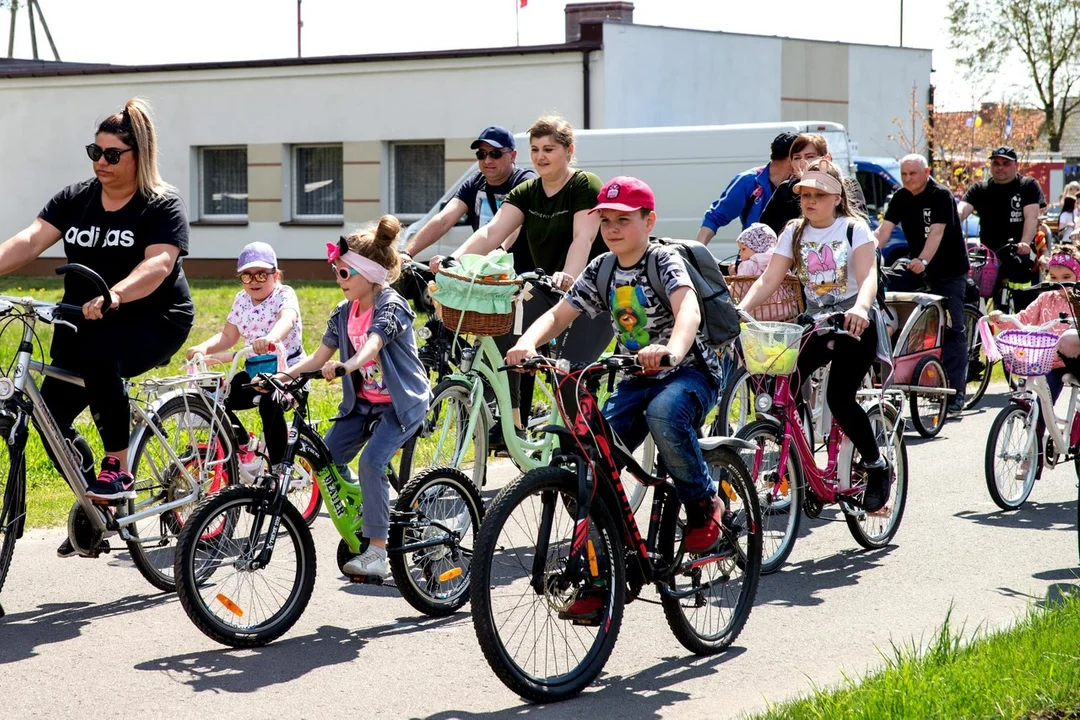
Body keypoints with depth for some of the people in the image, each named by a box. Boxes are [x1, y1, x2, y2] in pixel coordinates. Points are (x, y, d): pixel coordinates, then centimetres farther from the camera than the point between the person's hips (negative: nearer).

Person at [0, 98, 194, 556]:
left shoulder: (162, 206, -9)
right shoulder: (75, 199, 6)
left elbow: (158, 264, -25)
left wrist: (114, 295, -44)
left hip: (151, 321, -6)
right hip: (83, 324, 6)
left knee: (99, 357, -37)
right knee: (51, 413, -8)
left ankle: (118, 468, -23)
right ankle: (92, 504, 14)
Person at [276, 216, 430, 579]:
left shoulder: (391, 306, -17)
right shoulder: (344, 313, 4)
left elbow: (373, 344, -37)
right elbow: (320, 357, 4)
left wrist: (348, 365, -56)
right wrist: (284, 374, -11)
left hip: (403, 401, -8)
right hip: (364, 401, 8)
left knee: (372, 461, -25)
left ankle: (377, 552, -19)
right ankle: (357, 527, 12)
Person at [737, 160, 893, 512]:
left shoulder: (855, 229, -6)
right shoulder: (794, 233, 6)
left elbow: (868, 277, -21)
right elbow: (768, 279, -3)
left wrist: (860, 308, -43)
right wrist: (739, 310, -21)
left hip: (855, 324, -5)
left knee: (839, 397, -20)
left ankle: (876, 466, 1)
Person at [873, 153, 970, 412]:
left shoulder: (941, 195, -14)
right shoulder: (901, 198, 2)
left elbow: (936, 233, -26)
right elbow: (883, 230, -7)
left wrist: (923, 260, -42)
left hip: (949, 271, -5)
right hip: (917, 270, 5)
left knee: (952, 329, -7)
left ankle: (955, 391, -8)